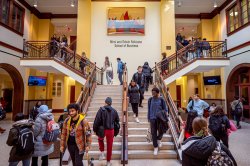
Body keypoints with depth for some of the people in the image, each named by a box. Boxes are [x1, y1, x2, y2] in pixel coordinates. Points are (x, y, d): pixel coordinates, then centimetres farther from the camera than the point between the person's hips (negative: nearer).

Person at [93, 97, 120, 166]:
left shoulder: (101, 109, -11)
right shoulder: (114, 111, 1)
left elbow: (97, 120, -14)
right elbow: (117, 121, 8)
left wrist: (95, 129, -3)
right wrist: (115, 132, 17)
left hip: (102, 129, -2)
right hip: (111, 130, 2)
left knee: (100, 139, 31)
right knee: (109, 146, 15)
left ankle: (102, 153, 18)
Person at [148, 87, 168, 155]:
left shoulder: (161, 100, -4)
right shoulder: (150, 100, 0)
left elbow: (165, 109, 3)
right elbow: (149, 109, 6)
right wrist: (148, 118, 5)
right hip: (153, 118, 1)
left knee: (161, 131, 4)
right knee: (153, 133, 4)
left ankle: (159, 139, 40)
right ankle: (155, 147, 20)